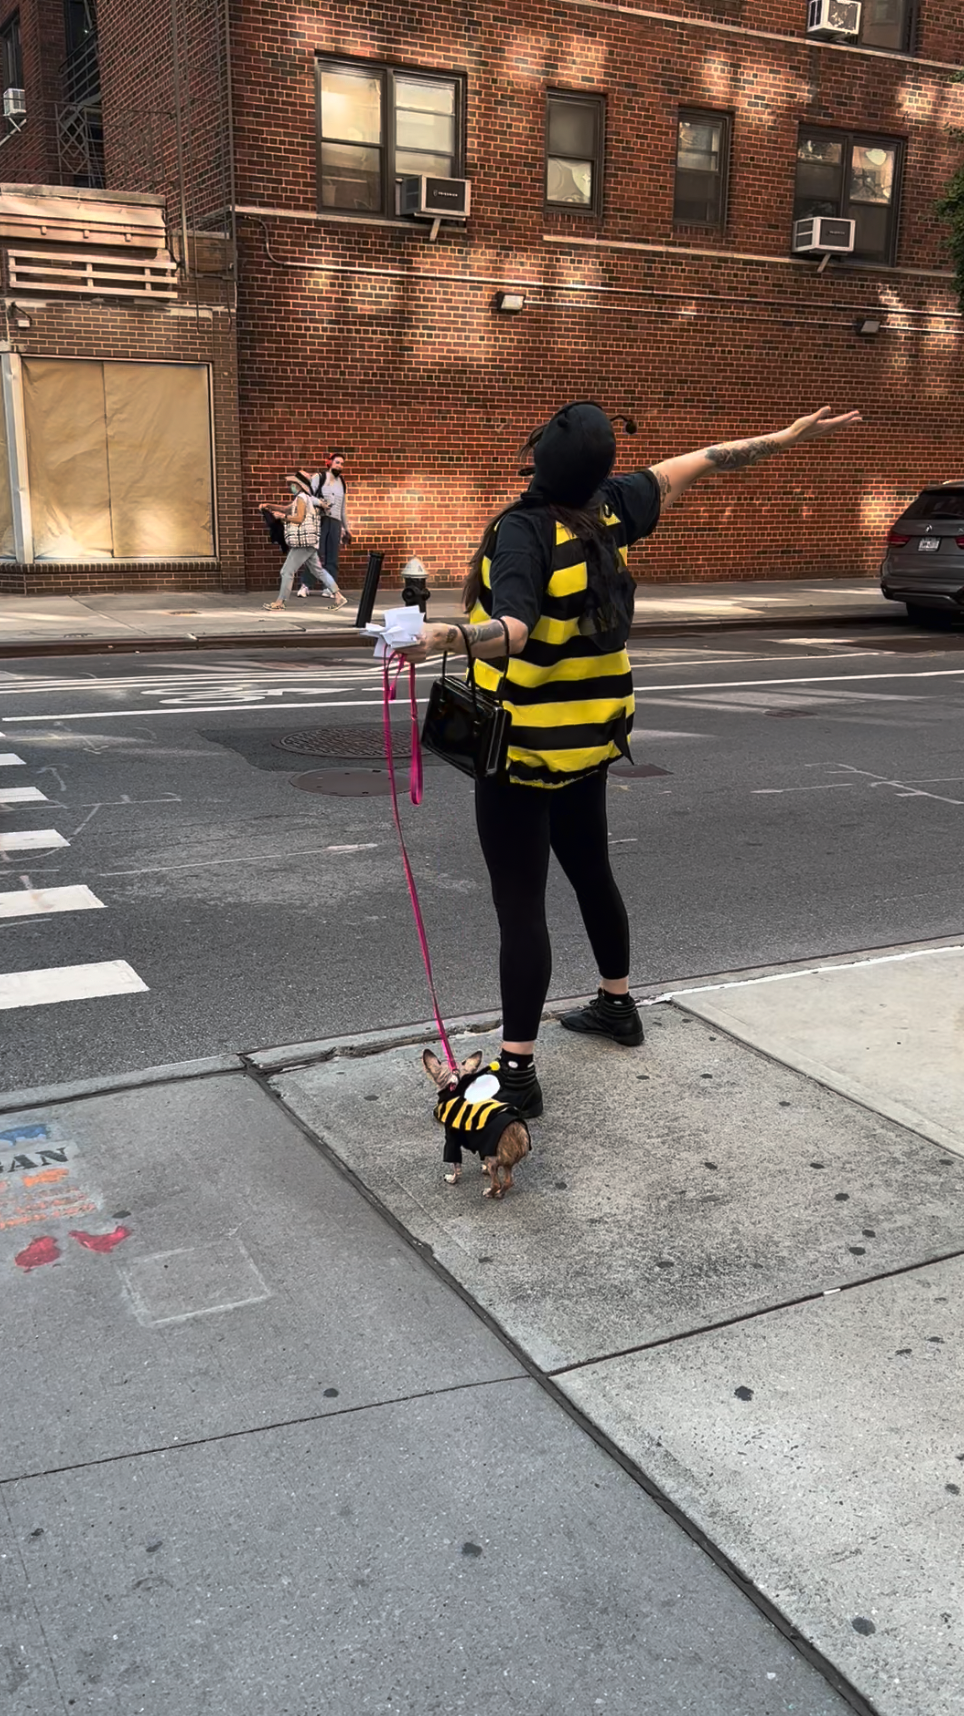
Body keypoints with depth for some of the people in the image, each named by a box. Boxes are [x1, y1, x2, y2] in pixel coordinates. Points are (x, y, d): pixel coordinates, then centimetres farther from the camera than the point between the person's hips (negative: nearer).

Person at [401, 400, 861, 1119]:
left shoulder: (522, 531, -20)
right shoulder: (610, 507, 1)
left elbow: (513, 630, -35)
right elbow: (694, 465, 13)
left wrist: (448, 637, -53)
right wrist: (785, 438, 25)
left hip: (524, 749, -8)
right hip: (592, 739, 8)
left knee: (520, 904, -6)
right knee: (592, 872, 24)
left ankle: (517, 1071, -4)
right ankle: (617, 1004, 42)